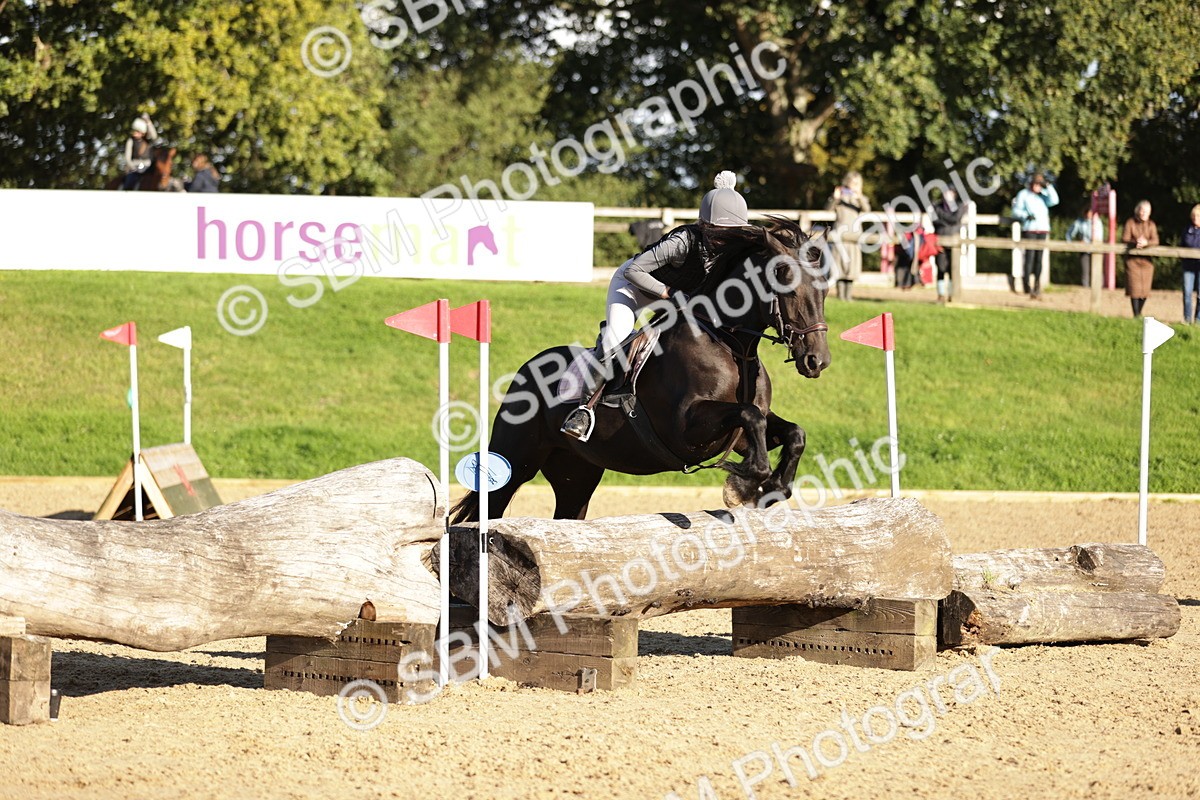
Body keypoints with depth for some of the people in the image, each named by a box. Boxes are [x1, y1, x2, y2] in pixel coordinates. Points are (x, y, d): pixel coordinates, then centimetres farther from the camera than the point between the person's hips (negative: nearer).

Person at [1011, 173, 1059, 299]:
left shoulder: (1044, 194, 13)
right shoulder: (1023, 194, 3)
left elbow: (1054, 201, -4)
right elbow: (1016, 210, 1)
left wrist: (1048, 186, -7)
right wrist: (1026, 215, -15)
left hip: (1043, 229, 4)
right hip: (1029, 230, -4)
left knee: (1039, 258, 5)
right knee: (1030, 256, -11)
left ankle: (1037, 286, 10)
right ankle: (1027, 285, -12)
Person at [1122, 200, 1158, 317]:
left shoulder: (1151, 225, 7)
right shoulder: (1130, 222, 0)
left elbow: (1155, 241, -4)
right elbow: (1124, 238, -7)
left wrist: (1146, 243, -25)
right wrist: (1135, 242, -26)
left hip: (1147, 259, 3)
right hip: (1132, 259, -3)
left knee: (1145, 288, 1)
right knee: (1134, 287, -8)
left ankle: (1139, 312, 18)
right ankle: (1136, 315, -6)